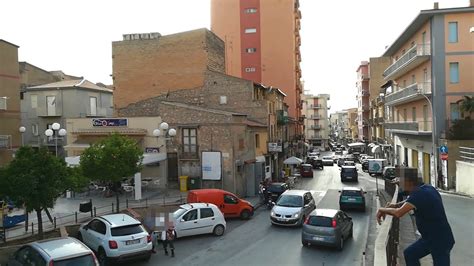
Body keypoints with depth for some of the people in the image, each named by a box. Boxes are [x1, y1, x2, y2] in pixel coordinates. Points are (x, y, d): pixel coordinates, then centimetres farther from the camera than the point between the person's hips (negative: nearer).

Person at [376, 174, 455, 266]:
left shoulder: (419, 193, -27)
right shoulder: (426, 188, 0)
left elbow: (398, 213, -36)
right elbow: (411, 200, 19)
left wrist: (383, 210, -18)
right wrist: (396, 205, 2)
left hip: (441, 241, -9)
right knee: (409, 254, 15)